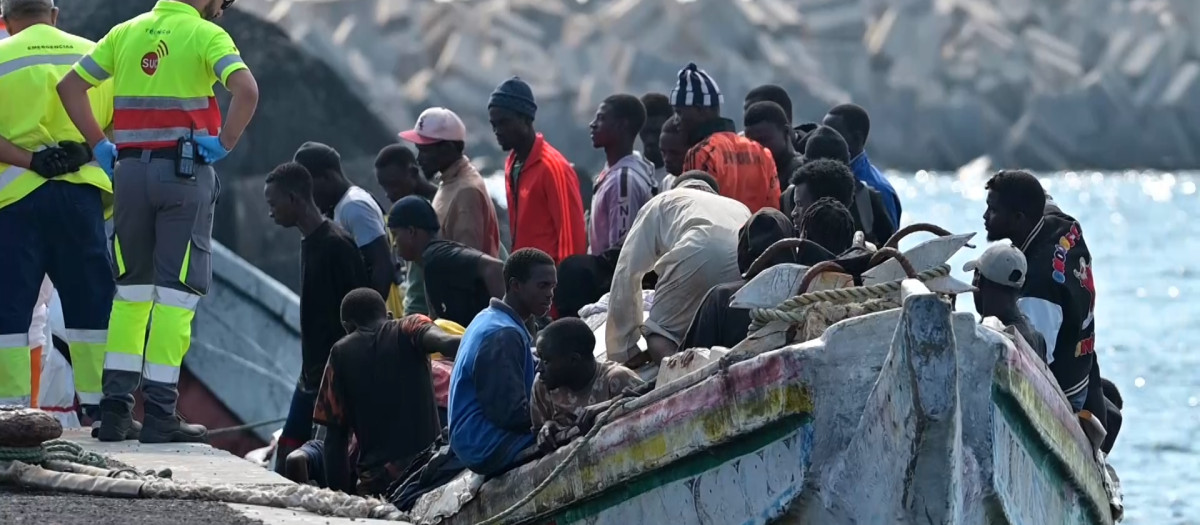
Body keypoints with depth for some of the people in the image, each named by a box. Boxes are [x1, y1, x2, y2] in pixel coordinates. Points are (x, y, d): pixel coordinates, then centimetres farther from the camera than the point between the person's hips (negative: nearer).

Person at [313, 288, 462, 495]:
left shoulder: (341, 354, 11)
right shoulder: (408, 329, 8)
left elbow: (335, 435, 9)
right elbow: (437, 339, -17)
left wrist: (340, 494, 13)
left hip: (377, 479, 0)